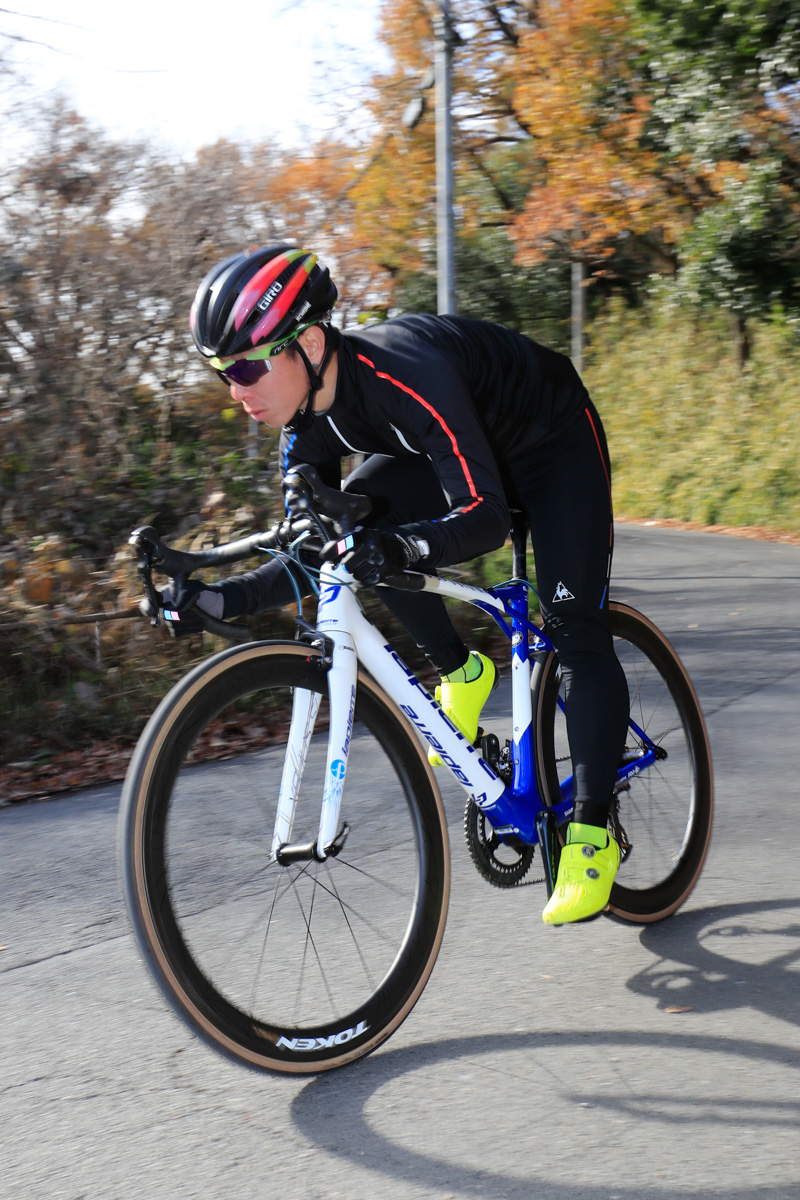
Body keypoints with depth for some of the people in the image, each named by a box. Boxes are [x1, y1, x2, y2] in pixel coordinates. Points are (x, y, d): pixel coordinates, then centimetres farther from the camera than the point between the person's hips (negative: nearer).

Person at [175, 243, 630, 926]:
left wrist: (401, 547, -61)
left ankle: (593, 833, -5)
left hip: (554, 442, -7)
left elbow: (485, 518, -43)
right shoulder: (311, 415, -17)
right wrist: (221, 599, -25)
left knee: (577, 632, -15)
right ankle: (460, 673, 1)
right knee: (354, 521, -18)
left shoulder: (406, 375, -40)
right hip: (468, 446, 7)